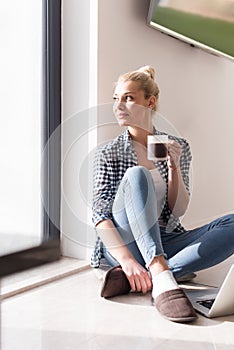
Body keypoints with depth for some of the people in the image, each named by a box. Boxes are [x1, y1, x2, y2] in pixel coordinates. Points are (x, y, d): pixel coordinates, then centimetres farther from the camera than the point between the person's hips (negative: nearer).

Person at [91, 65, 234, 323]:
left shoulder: (178, 147, 11)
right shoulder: (108, 153, 5)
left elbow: (178, 211, 5)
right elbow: (100, 214, -9)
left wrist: (174, 166, -10)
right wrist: (126, 258, -26)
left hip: (164, 244, 3)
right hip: (123, 243, -2)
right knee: (135, 175, -28)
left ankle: (138, 277, -33)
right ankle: (161, 278, -44)